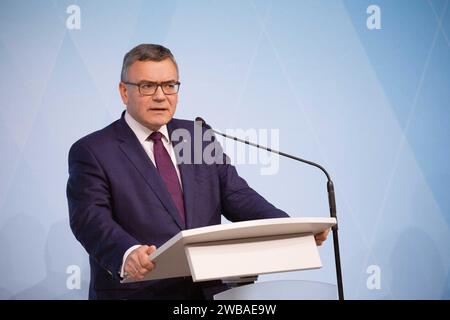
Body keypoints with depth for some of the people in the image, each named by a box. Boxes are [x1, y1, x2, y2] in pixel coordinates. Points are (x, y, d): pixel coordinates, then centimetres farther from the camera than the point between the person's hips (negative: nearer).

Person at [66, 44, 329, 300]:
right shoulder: (91, 152, 2)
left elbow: (236, 197, 10)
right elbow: (91, 219, -11)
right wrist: (127, 253, -32)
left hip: (209, 290, 4)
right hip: (137, 292, -4)